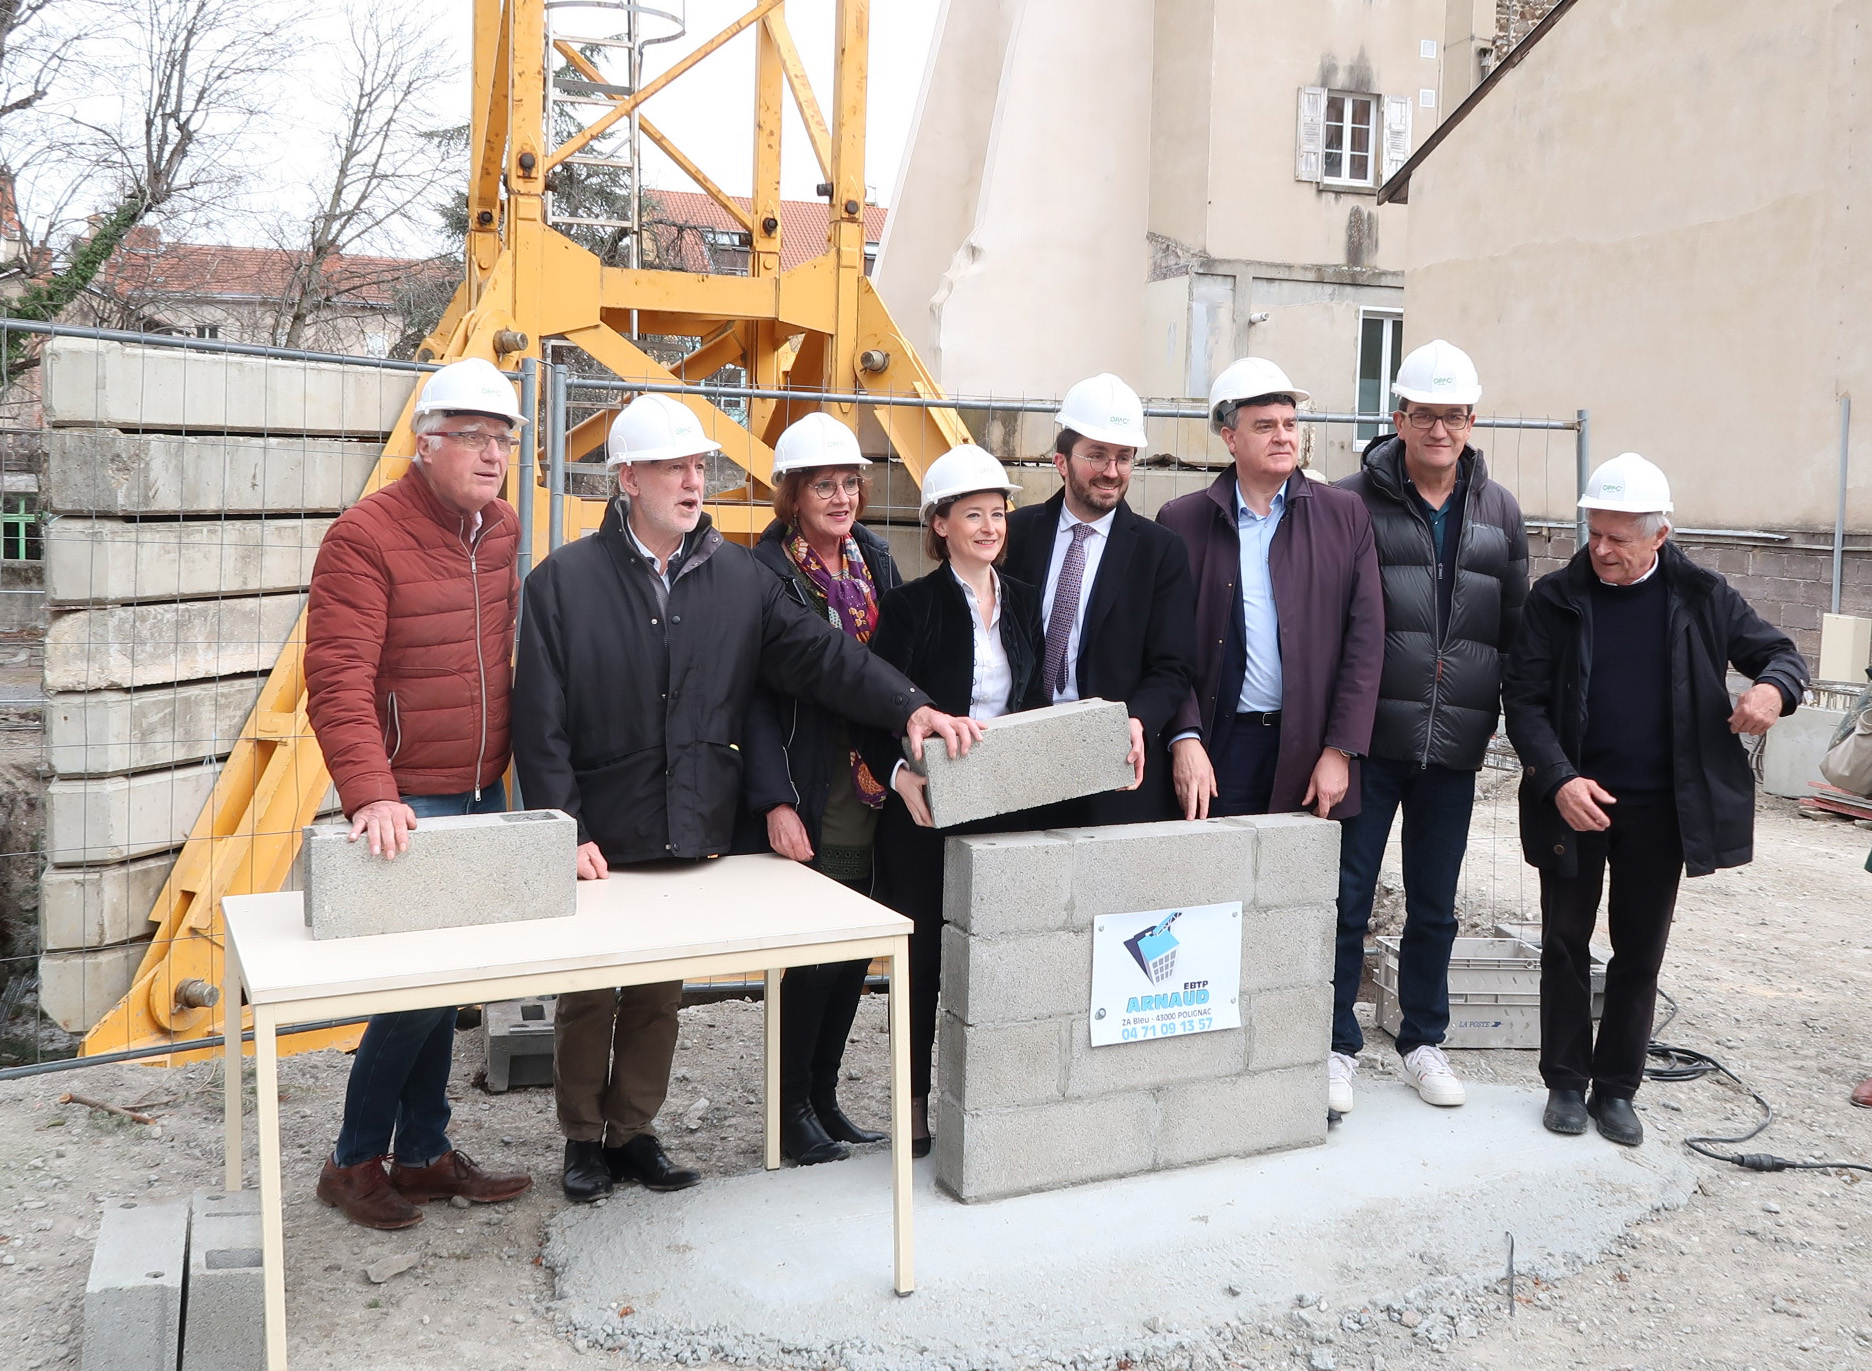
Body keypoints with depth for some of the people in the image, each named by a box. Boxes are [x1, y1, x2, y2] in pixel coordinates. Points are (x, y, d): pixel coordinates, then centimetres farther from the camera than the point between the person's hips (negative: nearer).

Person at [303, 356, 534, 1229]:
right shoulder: (366, 535, -14)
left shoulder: (501, 530, 9)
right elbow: (337, 678, -21)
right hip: (406, 805, -7)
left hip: (483, 796, 7)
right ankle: (355, 1161, 15)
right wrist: (370, 795, -31)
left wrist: (513, 767, 16)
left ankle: (423, 1156, 26)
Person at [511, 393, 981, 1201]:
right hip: (600, 844, -3)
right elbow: (540, 724, -8)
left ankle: (633, 1130, 31)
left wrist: (908, 707, -19)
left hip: (696, 837, 3)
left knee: (660, 997, 14)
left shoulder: (739, 578, 4)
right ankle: (583, 1138, 30)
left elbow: (819, 655, -5)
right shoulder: (565, 581, -6)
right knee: (588, 997, 11)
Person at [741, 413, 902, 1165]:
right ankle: (792, 1110, 16)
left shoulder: (874, 558, 10)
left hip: (874, 786, 6)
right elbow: (755, 696, -13)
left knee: (855, 947, 11)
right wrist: (776, 802, -20)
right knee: (816, 949, -1)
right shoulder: (767, 571, -9)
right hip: (809, 793, -6)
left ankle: (823, 1096, 26)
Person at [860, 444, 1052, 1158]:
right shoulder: (910, 605, -7)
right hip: (923, 806, -4)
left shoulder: (1024, 602, 9)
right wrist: (900, 773, -27)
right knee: (924, 950, 5)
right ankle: (916, 1099, 19)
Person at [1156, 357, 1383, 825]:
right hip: (1219, 747, 0)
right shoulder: (1181, 521, 5)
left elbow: (1365, 641, 2)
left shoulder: (1345, 515, 6)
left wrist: (1340, 751, -4)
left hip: (1311, 747, 1)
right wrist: (1184, 738, -10)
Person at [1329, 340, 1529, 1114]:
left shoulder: (1498, 512, 10)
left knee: (1434, 907, 14)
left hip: (1454, 741, 4)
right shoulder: (1354, 501, -3)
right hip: (1370, 736, -3)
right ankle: (1338, 1048, 14)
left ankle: (1423, 1043, 29)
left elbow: (1517, 626, 15)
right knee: (1347, 899, 1)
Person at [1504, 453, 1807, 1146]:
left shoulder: (1702, 597, -1)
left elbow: (1781, 652, 7)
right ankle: (1566, 1083, 22)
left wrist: (1773, 685, -18)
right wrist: (1559, 779, -21)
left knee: (1639, 953, 10)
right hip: (1574, 802, 0)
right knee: (1565, 944, 8)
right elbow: (1523, 698, -6)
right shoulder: (1555, 598, -4)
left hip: (1660, 807, 1)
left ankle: (1616, 1089, 23)